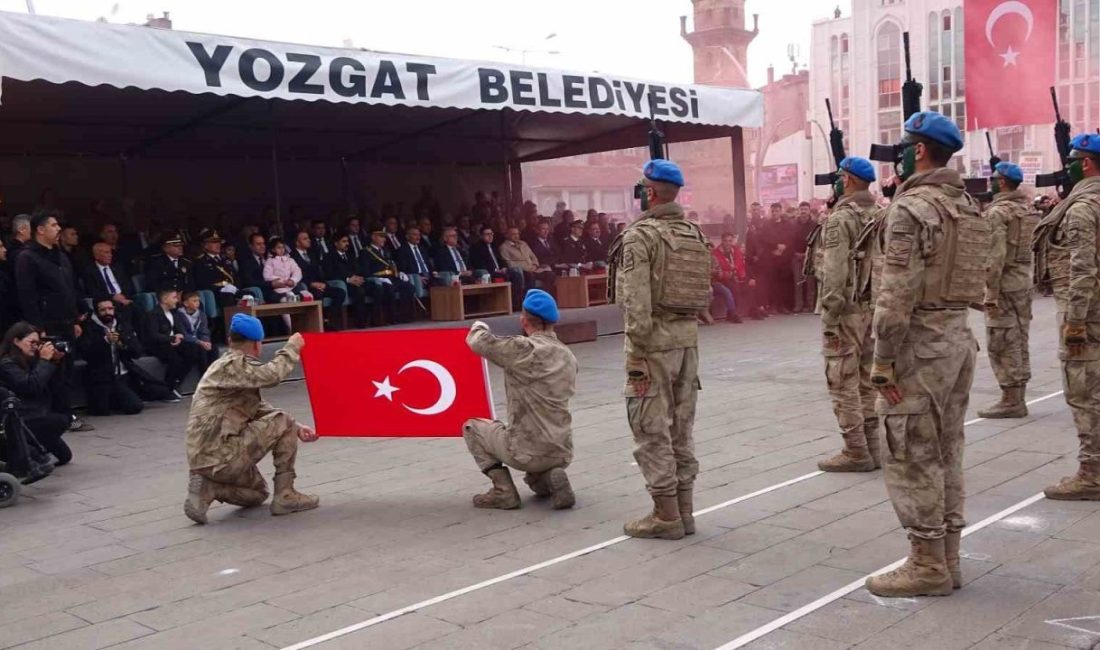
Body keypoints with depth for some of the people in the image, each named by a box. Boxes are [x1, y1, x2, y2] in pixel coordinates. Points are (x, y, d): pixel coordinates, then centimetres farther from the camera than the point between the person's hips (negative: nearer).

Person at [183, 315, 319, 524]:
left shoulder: (231, 365, 17)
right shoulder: (232, 365, -14)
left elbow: (260, 410, 16)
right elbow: (270, 376, -32)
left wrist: (297, 428, 5)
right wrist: (291, 348, -14)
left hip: (207, 455, 10)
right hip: (221, 455, -10)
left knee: (257, 494, 30)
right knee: (284, 423, -4)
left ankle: (208, 487, 5)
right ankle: (285, 496, -1)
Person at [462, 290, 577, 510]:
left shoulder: (524, 349, -16)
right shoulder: (569, 356, 5)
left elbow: (478, 341, -12)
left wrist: (479, 326, 13)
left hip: (527, 453, -7)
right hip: (563, 453, 7)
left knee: (471, 426, 17)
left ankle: (503, 492, 7)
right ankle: (546, 478, 9)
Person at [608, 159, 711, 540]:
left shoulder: (640, 235, -12)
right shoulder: (695, 235, 10)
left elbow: (637, 303, -17)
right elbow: (705, 293, 10)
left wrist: (636, 357, -15)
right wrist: (689, 327, 16)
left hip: (655, 340, -7)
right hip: (689, 337, 7)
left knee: (652, 430, 1)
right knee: (681, 428, 14)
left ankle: (666, 516, 5)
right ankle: (683, 511, 21)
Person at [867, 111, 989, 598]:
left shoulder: (910, 208, -15)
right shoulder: (968, 206, 13)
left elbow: (897, 293, -20)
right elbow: (975, 279, 14)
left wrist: (882, 363, -17)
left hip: (921, 343, -9)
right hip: (961, 337, 9)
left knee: (913, 458, -1)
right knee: (946, 454, 14)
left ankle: (928, 567, 6)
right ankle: (947, 559, 22)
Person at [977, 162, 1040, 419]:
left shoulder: (998, 212, -14)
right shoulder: (1029, 209, 12)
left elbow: (996, 255, -20)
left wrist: (990, 292, -19)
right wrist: (1030, 277, 19)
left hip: (1004, 284, -9)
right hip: (1025, 283, 9)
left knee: (1001, 345, -3)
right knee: (1019, 342, 13)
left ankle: (1011, 400, -2)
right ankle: (1018, 397, 19)